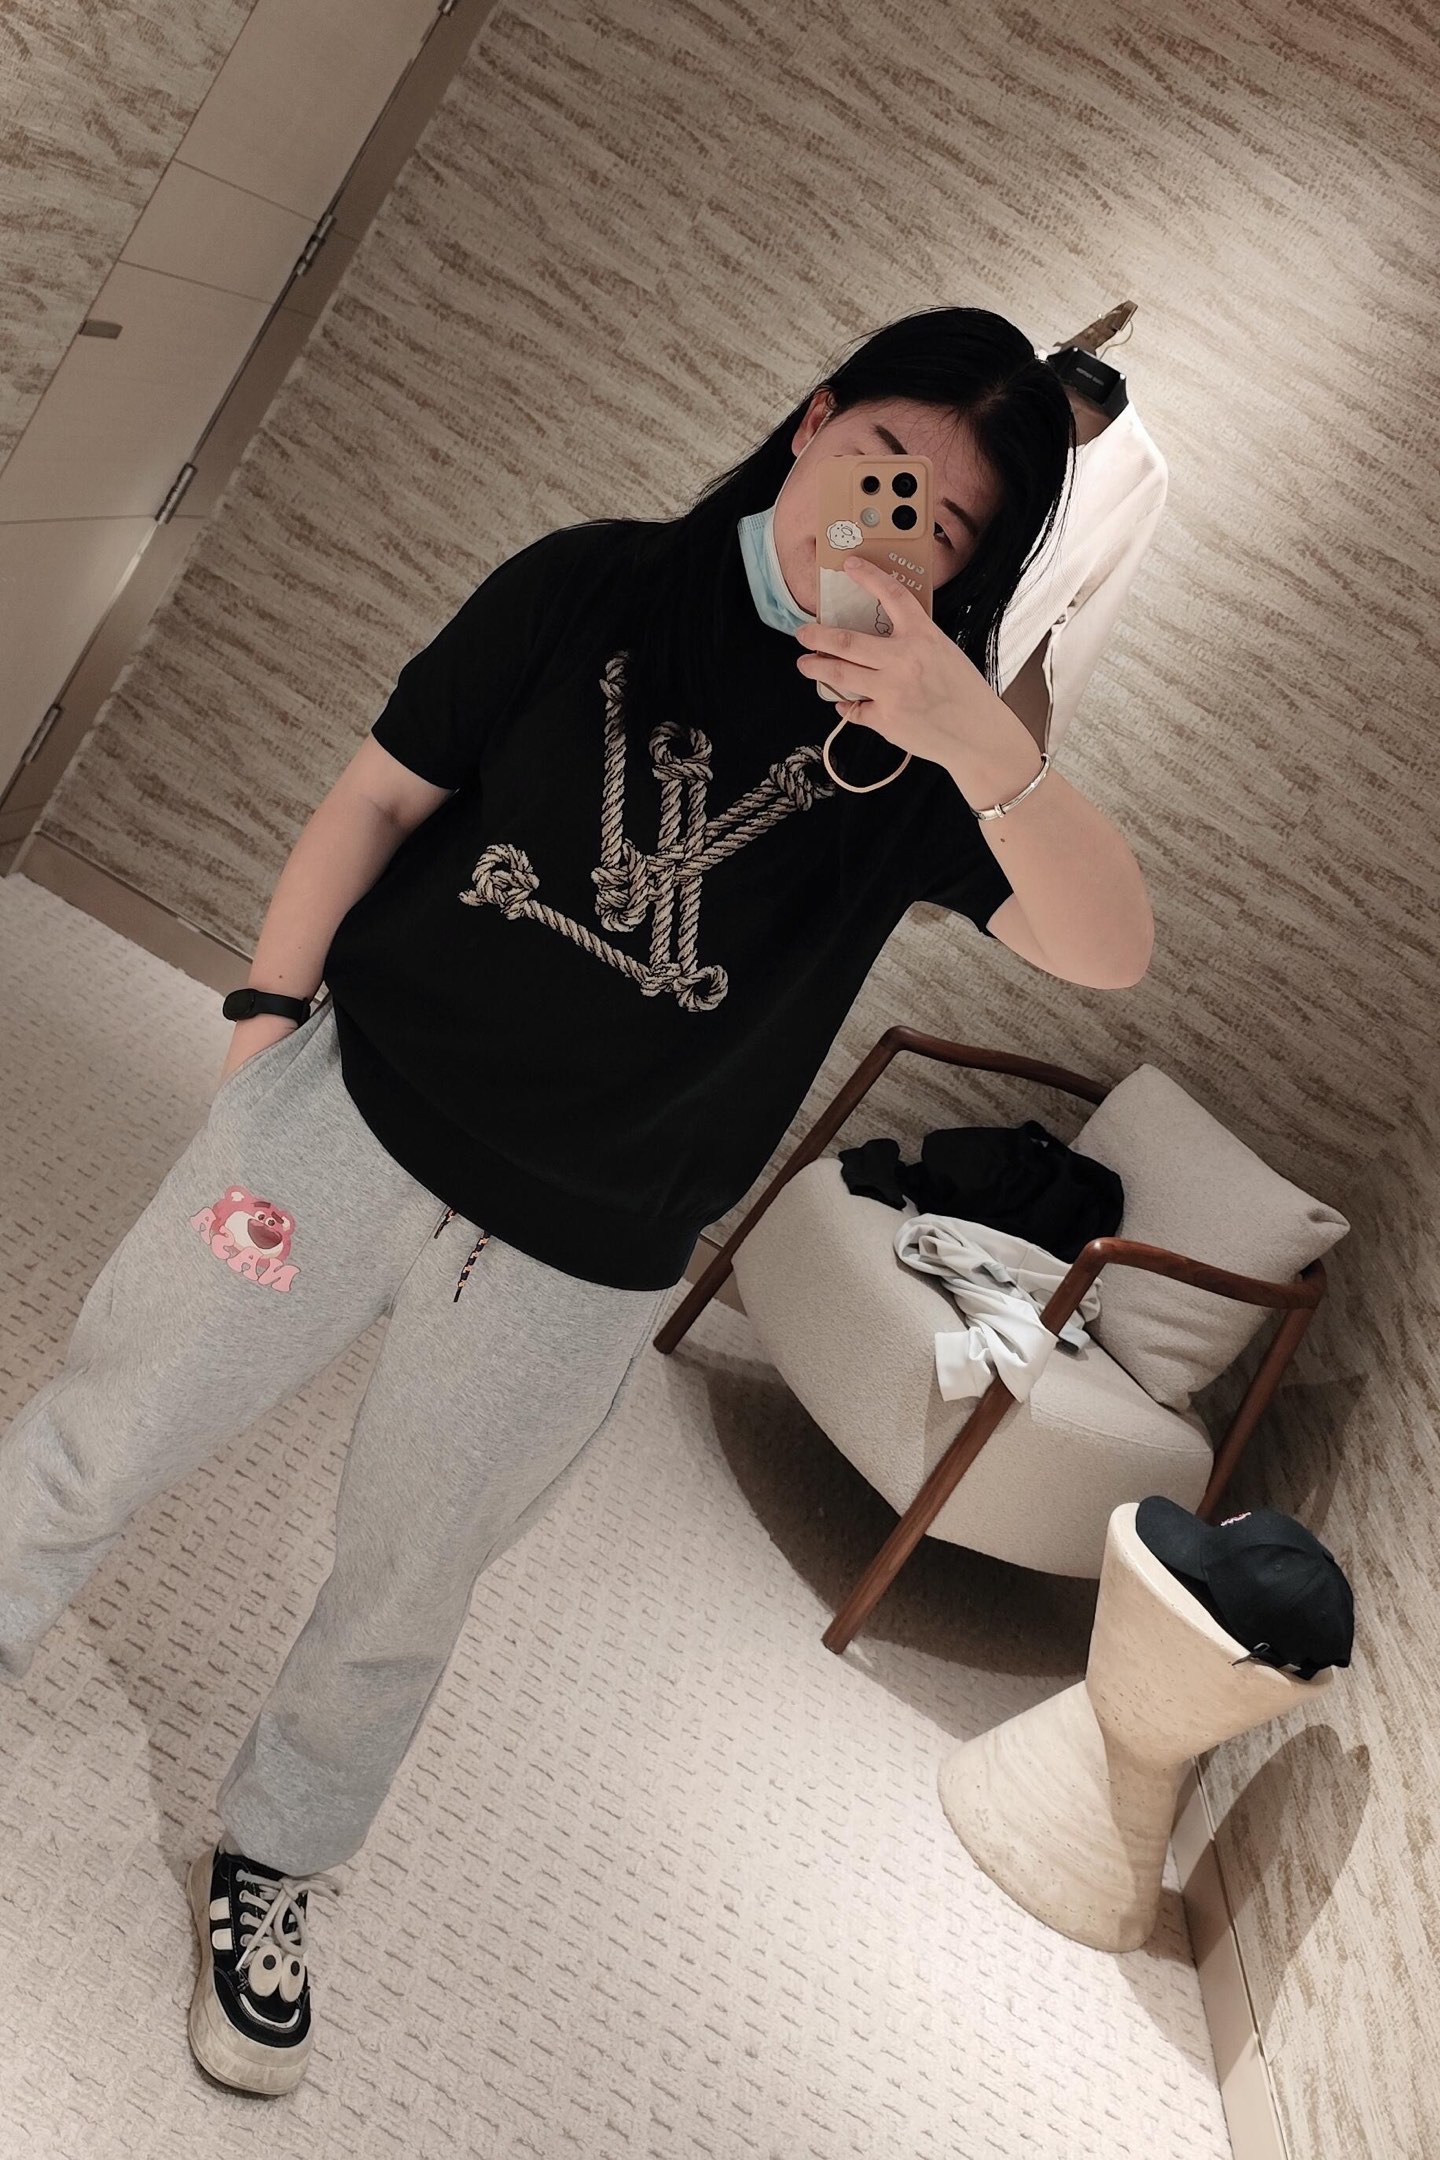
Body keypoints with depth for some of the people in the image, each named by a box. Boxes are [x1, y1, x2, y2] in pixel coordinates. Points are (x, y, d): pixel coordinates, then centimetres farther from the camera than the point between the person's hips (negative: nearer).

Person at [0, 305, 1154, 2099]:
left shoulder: (921, 757, -4)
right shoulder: (592, 586, -4)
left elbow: (1110, 949, -18)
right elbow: (382, 797, 0)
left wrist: (980, 740, -33)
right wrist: (265, 1027, -4)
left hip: (578, 1270, 1)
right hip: (353, 1118, 0)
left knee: (401, 1602, 17)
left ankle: (268, 1863, 44)